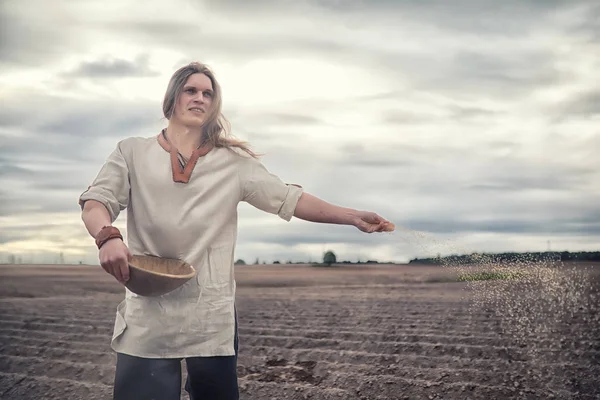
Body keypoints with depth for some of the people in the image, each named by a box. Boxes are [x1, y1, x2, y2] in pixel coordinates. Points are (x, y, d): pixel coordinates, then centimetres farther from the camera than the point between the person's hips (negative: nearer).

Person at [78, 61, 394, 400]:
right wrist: (107, 236, -25)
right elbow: (96, 202, -1)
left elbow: (289, 199, 4)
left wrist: (353, 217, -5)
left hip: (212, 315, 1)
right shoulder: (133, 152, 8)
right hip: (148, 314, -1)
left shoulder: (233, 162, 9)